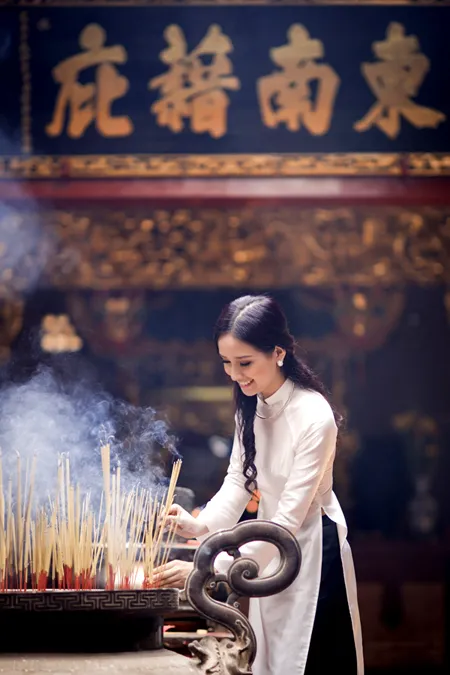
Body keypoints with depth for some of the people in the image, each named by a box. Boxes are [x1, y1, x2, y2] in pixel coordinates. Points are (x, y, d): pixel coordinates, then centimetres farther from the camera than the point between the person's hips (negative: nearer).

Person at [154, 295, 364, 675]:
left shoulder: (314, 418, -27)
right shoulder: (251, 405, -3)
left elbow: (289, 519, -28)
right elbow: (238, 479, -1)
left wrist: (210, 569, -32)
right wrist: (201, 525, -22)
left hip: (313, 548, -7)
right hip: (272, 545, 7)